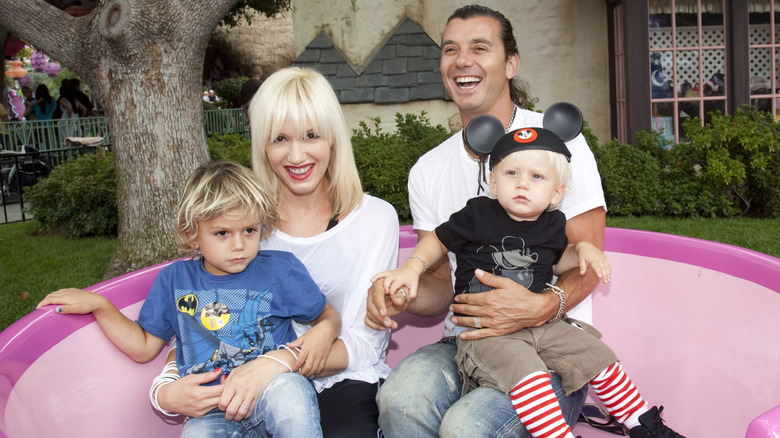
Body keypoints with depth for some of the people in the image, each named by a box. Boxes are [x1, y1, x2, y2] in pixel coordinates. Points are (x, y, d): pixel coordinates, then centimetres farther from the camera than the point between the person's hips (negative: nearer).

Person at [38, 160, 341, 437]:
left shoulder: (281, 269, 5)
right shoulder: (175, 280, 13)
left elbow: (328, 316, 13)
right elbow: (143, 347, 19)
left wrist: (323, 332, -10)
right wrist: (98, 305, 11)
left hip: (275, 398, -1)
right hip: (212, 413, 2)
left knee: (290, 389, -38)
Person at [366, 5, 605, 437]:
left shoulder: (557, 140, -5)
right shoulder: (428, 170, 8)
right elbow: (443, 281, 10)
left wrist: (541, 307, -27)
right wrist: (400, 295, -13)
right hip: (464, 341, 3)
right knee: (400, 396, -30)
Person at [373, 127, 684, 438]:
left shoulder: (552, 223, 6)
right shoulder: (477, 215, -7)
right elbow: (438, 240, 6)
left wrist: (582, 249, 6)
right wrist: (411, 268, -9)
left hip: (544, 322, 5)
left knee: (598, 356, 2)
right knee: (526, 372, -33)